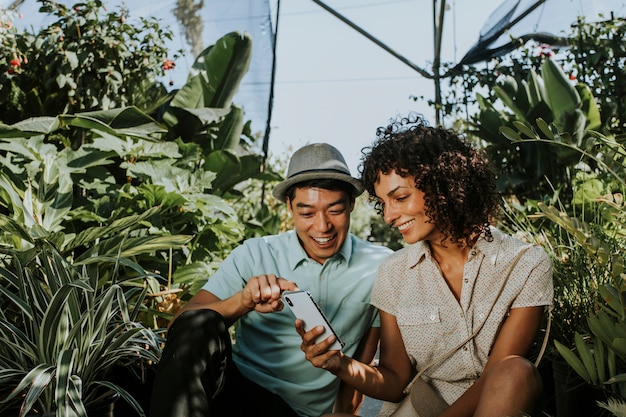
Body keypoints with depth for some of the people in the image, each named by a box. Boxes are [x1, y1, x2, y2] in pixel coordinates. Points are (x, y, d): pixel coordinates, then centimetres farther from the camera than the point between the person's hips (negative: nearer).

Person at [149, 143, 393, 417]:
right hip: (238, 385, 0)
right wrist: (242, 302, -26)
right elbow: (185, 326, -9)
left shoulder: (380, 266, -2)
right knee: (199, 324, -28)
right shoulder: (254, 255, -2)